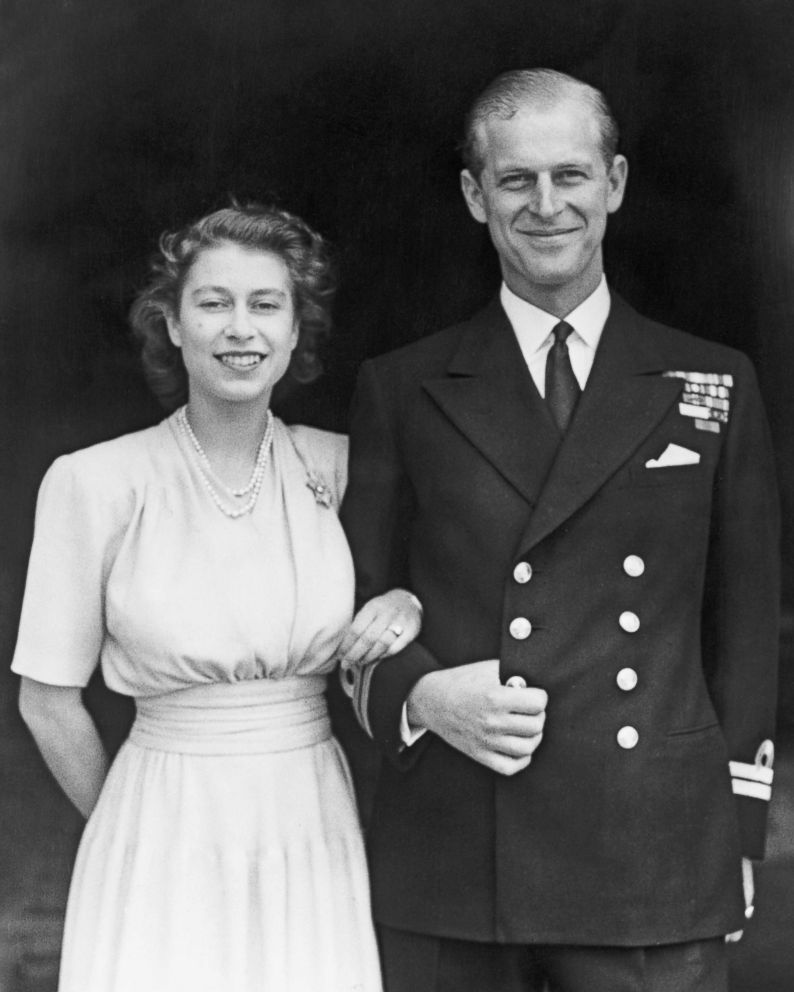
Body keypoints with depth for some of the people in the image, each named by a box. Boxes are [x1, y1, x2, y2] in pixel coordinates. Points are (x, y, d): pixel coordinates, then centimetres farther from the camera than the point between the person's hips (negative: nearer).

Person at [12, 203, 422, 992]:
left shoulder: (339, 466, 0)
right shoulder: (96, 483, -9)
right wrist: (131, 832, 9)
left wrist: (407, 604, -6)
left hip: (316, 837, 3)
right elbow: (49, 702, -2)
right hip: (165, 854, -2)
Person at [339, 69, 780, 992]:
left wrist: (736, 834, 5)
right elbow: (358, 604, 10)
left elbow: (744, 627, 9)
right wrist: (420, 695, -10)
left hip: (655, 872, 0)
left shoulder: (716, 385, 7)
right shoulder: (402, 389, 7)